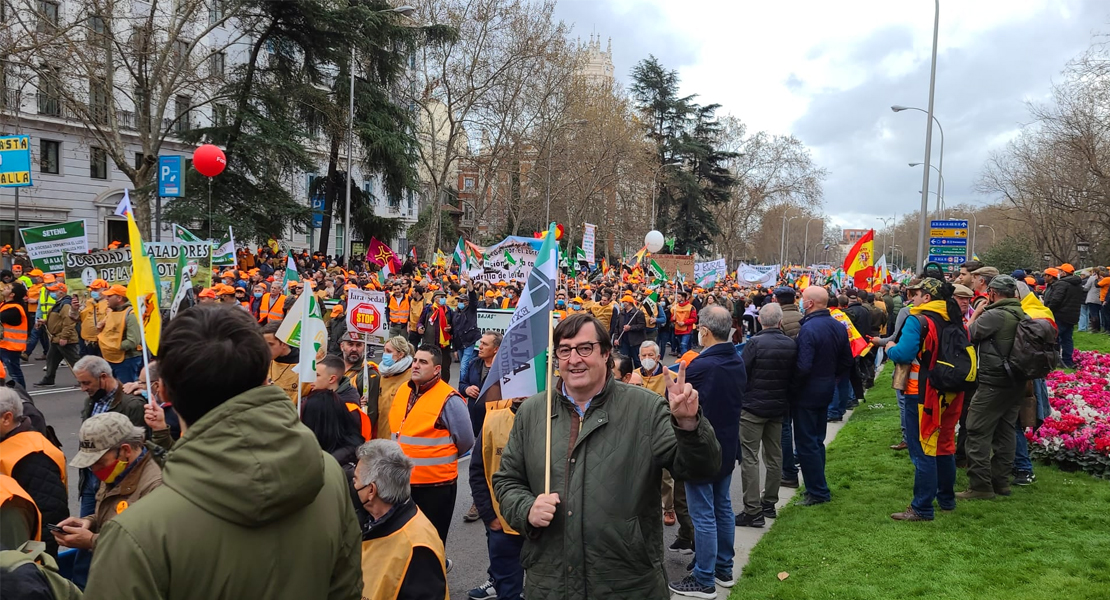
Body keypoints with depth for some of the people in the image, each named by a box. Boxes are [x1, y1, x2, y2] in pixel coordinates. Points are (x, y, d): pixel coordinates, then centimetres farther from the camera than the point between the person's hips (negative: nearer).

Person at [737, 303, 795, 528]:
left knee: (749, 457, -3)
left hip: (753, 407, -6)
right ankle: (769, 503, 26)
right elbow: (793, 375, 10)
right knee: (774, 455, 16)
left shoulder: (755, 343, -17)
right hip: (779, 407, 6)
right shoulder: (791, 344, 0)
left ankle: (753, 511, -5)